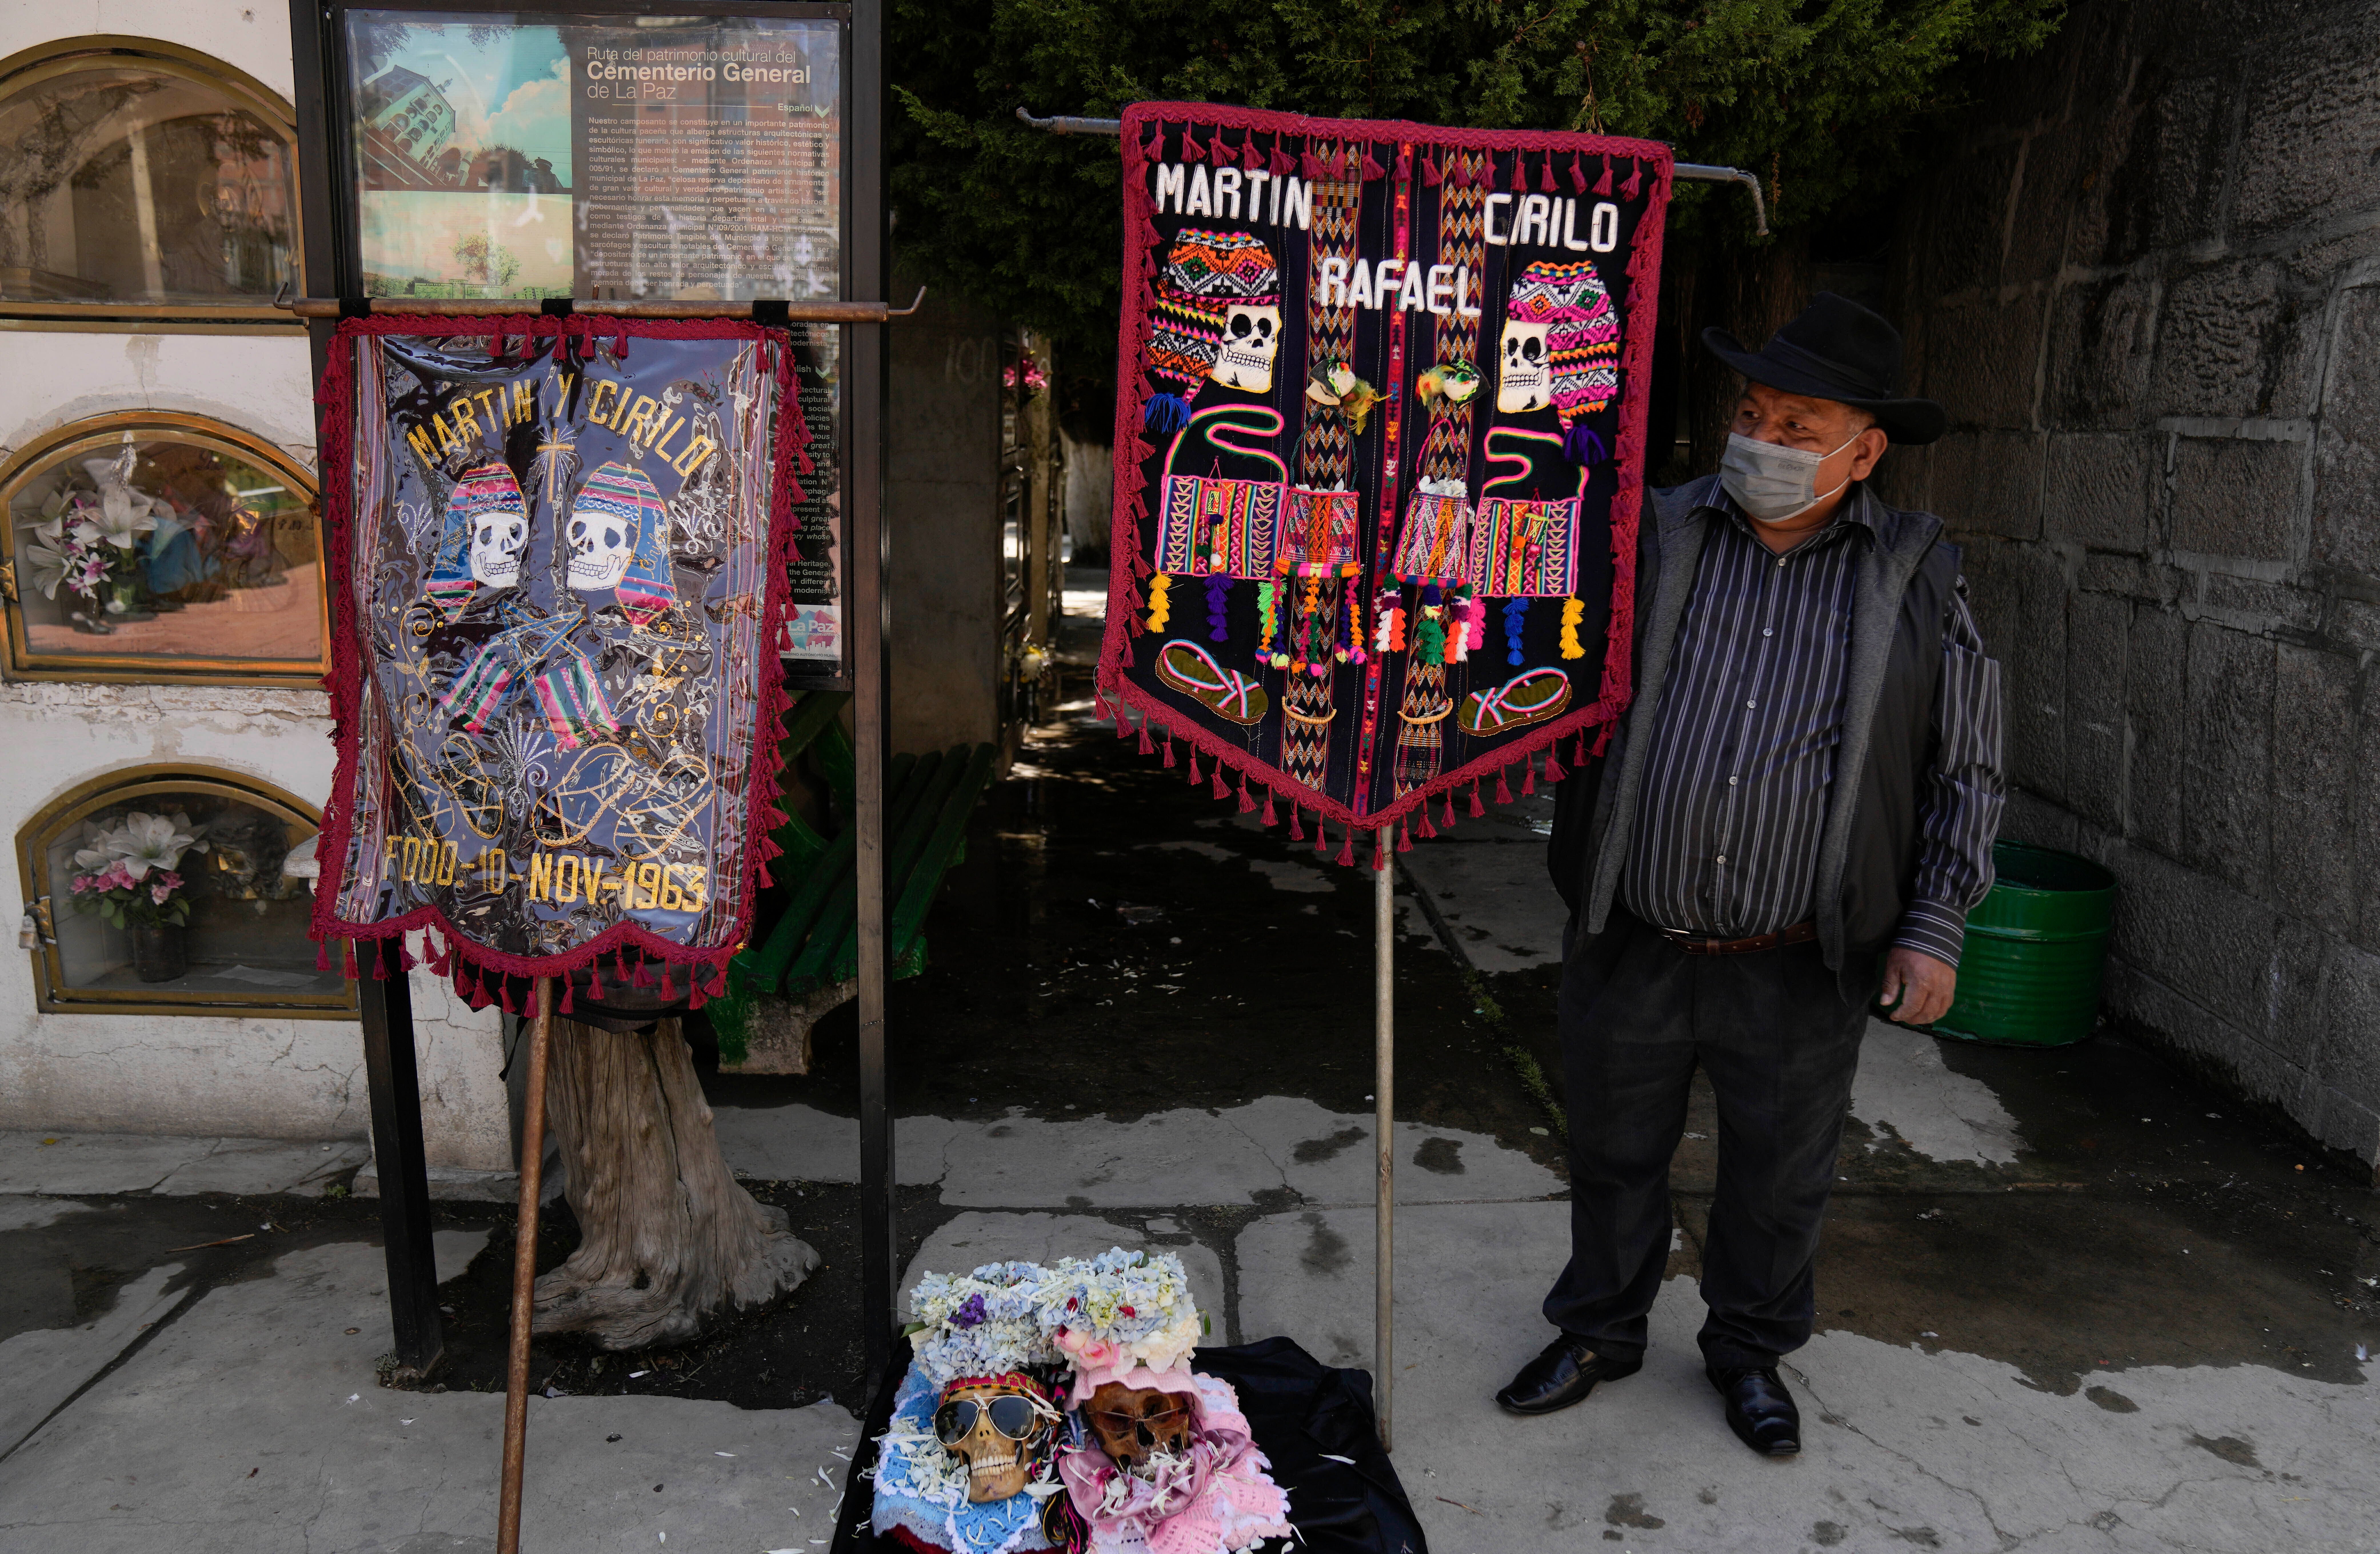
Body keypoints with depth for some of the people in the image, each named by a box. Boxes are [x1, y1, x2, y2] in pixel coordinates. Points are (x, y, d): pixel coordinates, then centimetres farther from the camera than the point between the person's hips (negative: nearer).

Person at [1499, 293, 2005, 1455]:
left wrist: (1935, 927, -2)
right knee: (1614, 1153, 17)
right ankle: (1599, 1330, 41)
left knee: (1778, 1179, 17)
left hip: (1799, 970, 0)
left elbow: (1968, 767, 5)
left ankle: (1749, 1350, 42)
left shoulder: (1916, 579, -1)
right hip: (1630, 949, 1)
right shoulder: (1648, 537, -2)